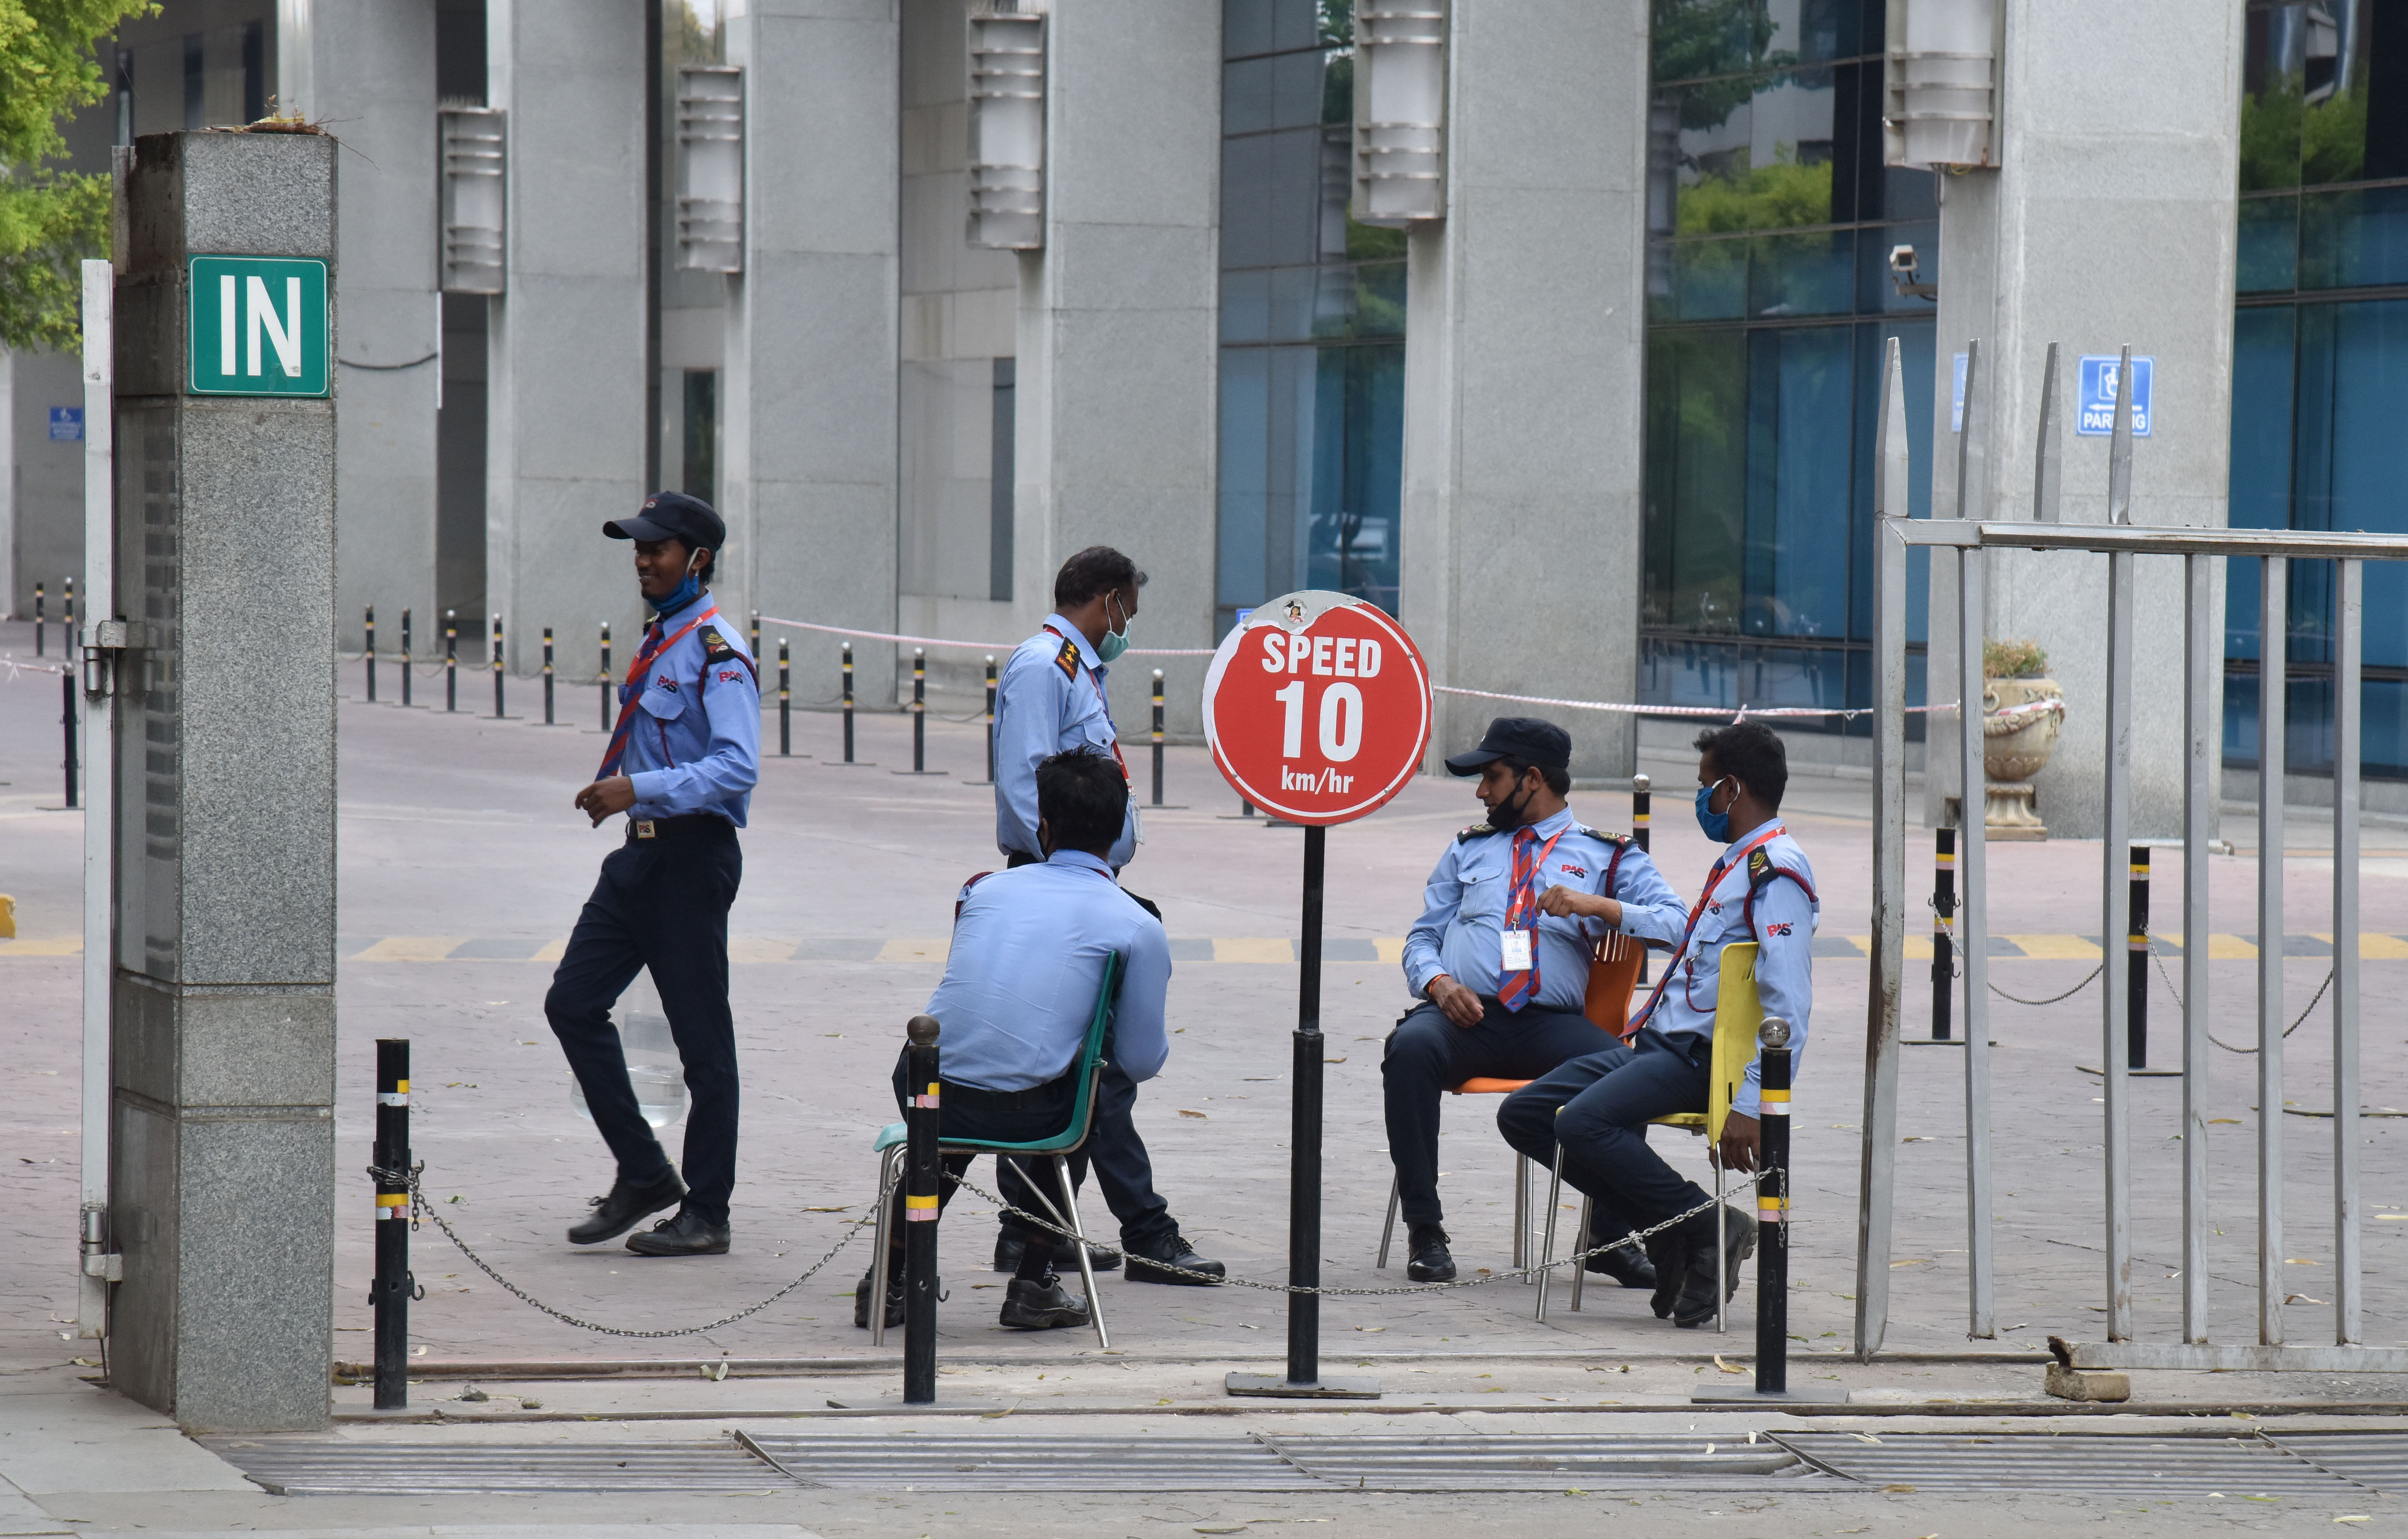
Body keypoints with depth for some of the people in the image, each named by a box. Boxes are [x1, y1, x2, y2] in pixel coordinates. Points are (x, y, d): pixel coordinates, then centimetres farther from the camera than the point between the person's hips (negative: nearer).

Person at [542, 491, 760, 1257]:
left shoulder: (717, 650, -14)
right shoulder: (657, 640, 15)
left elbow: (738, 765, -25)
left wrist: (641, 788, -32)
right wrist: (615, 792, 14)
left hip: (693, 853, -10)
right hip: (642, 850, 10)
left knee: (701, 1035, -2)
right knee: (573, 1002, 5)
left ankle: (705, 1214, 6)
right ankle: (642, 1175, 14)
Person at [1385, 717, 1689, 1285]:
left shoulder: (1608, 854, 15)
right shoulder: (1469, 849, 25)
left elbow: (1674, 923, 1)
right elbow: (1422, 938, 22)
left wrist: (1597, 906, -13)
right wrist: (1439, 983, -2)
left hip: (1550, 1022, -2)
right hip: (1465, 1014, 2)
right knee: (1411, 1048, -34)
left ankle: (1609, 1236, -14)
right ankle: (1424, 1228, -27)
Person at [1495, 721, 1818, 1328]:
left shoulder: (1776, 873, -13)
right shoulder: (1735, 862, 20)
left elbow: (1789, 1006, -21)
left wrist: (1751, 1107, -27)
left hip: (1704, 1057, -11)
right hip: (1660, 1044, 11)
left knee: (1584, 1123, -31)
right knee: (1524, 1114, 3)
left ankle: (1709, 1228, -17)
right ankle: (1663, 1229, -2)